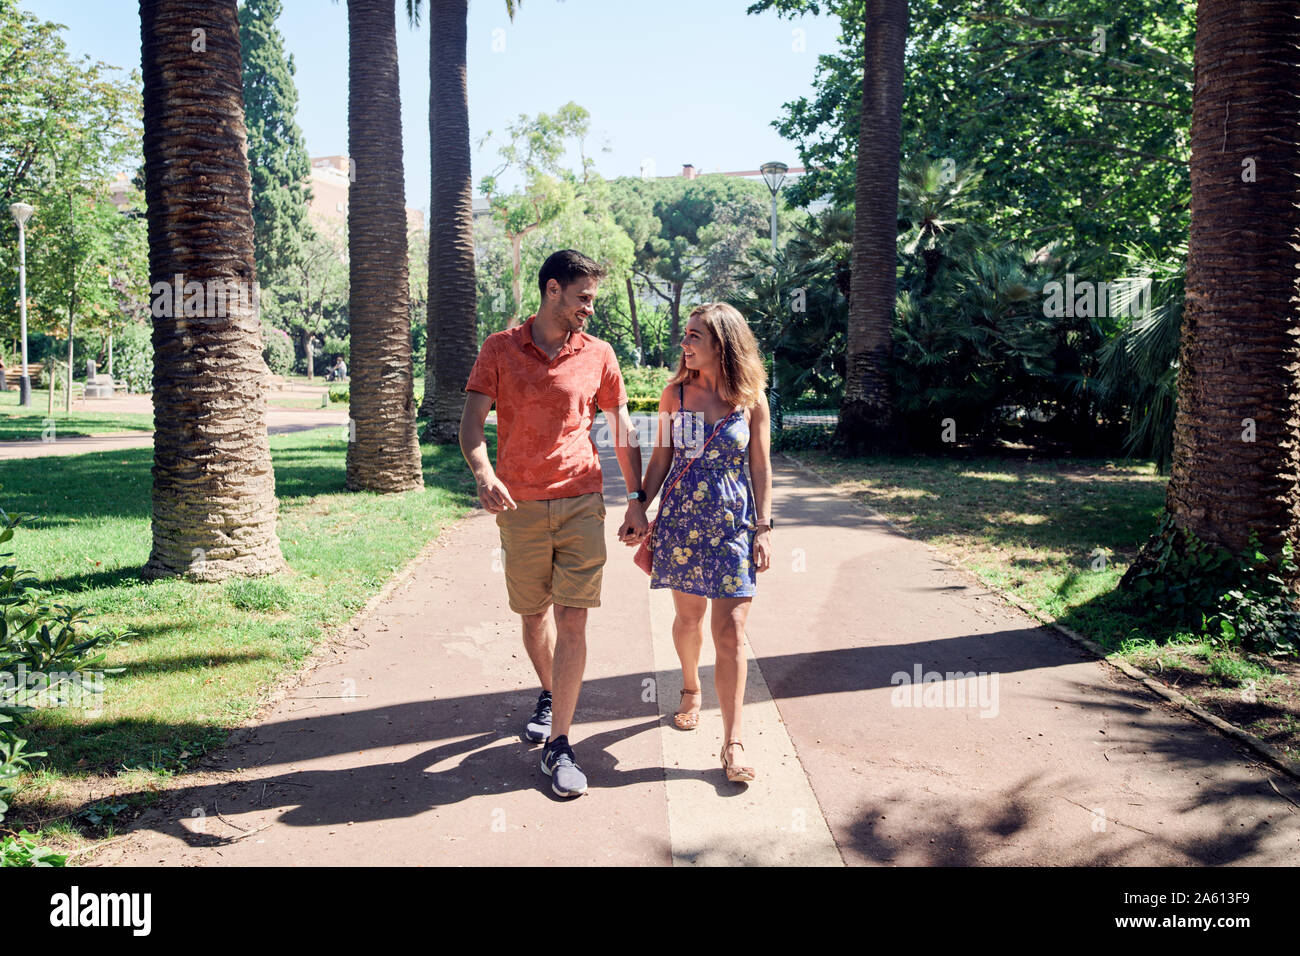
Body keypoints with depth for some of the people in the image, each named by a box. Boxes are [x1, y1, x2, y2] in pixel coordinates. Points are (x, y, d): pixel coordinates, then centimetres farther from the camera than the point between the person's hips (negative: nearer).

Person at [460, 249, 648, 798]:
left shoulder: (598, 355, 5)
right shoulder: (500, 349, 3)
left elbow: (622, 428, 11)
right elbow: (472, 422, -3)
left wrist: (636, 499, 9)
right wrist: (483, 474, -22)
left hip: (581, 502, 0)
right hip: (520, 506, 1)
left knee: (572, 620, -6)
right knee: (533, 614, 14)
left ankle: (558, 745, 1)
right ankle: (550, 695, 42)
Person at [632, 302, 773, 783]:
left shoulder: (752, 399, -2)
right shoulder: (675, 393, 2)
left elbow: (761, 468, 2)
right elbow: (660, 459, 8)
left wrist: (764, 528, -2)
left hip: (733, 524, -2)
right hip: (681, 520, 2)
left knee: (731, 632, -5)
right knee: (689, 617, 12)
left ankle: (732, 742, 0)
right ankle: (691, 689, 42)